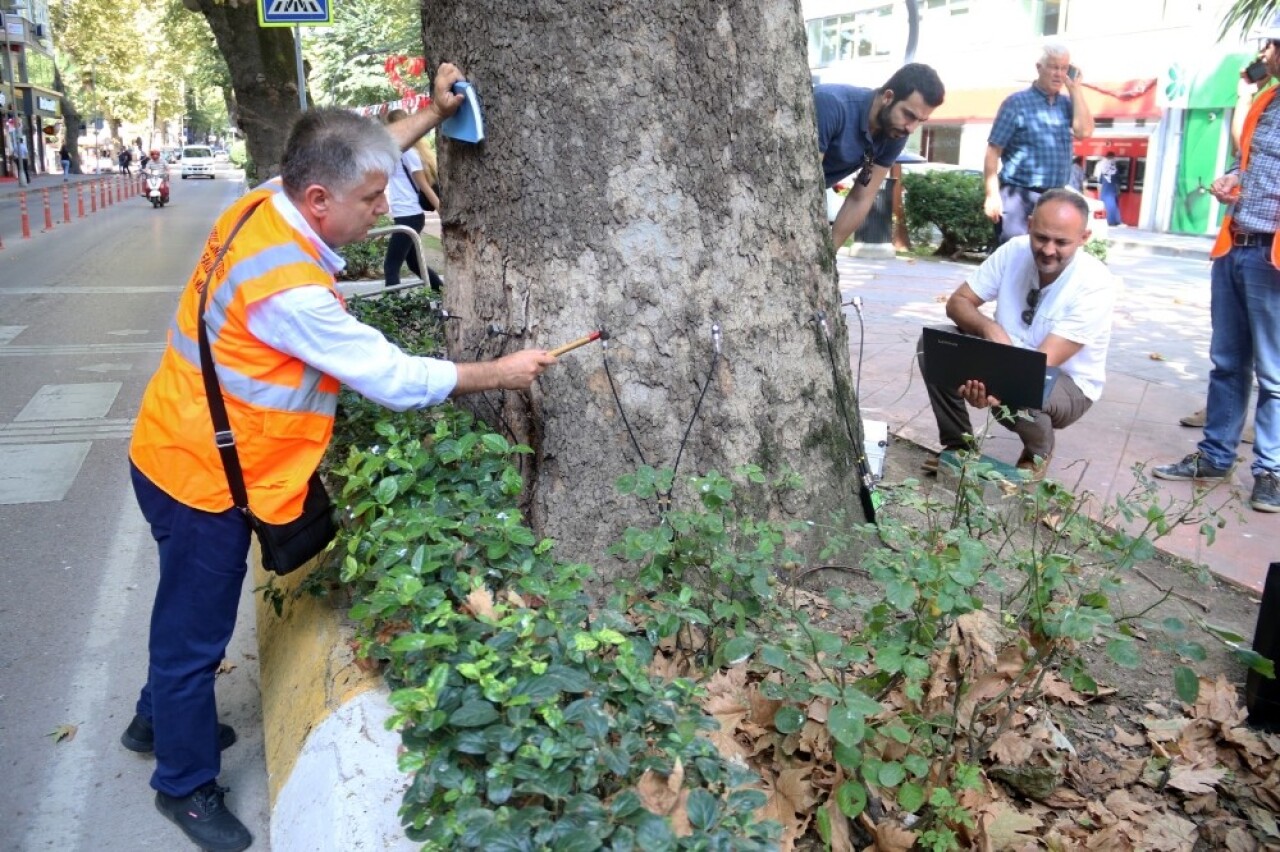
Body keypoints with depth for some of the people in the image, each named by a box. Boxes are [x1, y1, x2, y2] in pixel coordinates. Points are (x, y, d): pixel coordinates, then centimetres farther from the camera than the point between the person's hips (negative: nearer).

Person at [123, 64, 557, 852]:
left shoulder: (267, 203, -4)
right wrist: (499, 373, -15)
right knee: (195, 631, 9)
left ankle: (160, 721, 49)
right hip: (203, 479, -9)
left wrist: (432, 113, 10)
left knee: (193, 616, 27)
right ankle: (187, 784, 29)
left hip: (184, 457, 9)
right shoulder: (287, 288, -31)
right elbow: (394, 378, -25)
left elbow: (359, 160, 15)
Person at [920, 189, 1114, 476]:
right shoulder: (1014, 251, -13)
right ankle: (959, 444, 1)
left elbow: (1046, 361, -32)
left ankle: (1037, 453, 0)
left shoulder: (1096, 284, -25)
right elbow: (957, 302, -8)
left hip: (1066, 383, -4)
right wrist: (989, 327, -31)